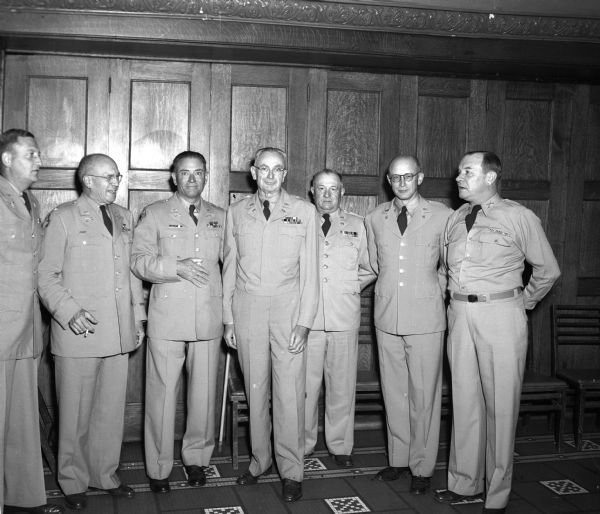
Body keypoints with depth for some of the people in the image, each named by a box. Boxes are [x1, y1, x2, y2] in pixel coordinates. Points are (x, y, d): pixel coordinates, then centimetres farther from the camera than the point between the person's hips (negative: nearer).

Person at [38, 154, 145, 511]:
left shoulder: (124, 218, 14)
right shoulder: (63, 218, -2)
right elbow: (47, 275, -4)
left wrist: (138, 316, 13)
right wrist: (69, 311, -16)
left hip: (119, 333, 5)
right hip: (78, 333, -5)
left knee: (112, 409, 11)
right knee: (76, 413, 5)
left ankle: (106, 474, 26)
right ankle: (73, 482, 22)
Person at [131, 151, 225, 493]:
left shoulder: (220, 217, 13)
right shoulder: (154, 215, 5)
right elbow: (140, 261, -2)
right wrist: (176, 267, -18)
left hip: (209, 318, 3)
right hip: (167, 317, -2)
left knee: (204, 392, 8)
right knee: (163, 392, 1)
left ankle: (196, 458, 26)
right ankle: (159, 468, 16)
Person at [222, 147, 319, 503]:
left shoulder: (304, 211, 3)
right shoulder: (237, 212, 9)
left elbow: (309, 270, 1)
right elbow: (230, 268, 11)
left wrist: (304, 322, -5)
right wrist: (228, 319, 7)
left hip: (287, 304, -2)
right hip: (247, 306, 2)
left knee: (290, 391, -3)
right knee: (255, 389, 7)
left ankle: (291, 470, 9)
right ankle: (260, 459, 22)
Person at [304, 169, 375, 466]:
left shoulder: (357, 225, 12)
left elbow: (371, 269, 18)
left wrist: (352, 285, 5)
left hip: (344, 316, 1)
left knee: (342, 385, 5)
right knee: (305, 385, 1)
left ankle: (340, 446, 18)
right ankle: (302, 445, 16)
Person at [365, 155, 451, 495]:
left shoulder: (443, 216, -4)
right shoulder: (375, 218, 6)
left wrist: (433, 290, 8)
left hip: (426, 318, -3)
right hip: (387, 317, 4)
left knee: (424, 395, 2)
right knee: (394, 392, 11)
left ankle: (422, 467, 15)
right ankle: (399, 458, 25)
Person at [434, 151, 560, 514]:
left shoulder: (519, 217, -2)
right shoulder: (454, 219, 11)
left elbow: (548, 270, 4)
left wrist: (522, 303, 7)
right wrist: (457, 301, 13)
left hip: (500, 315, -4)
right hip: (460, 314, 5)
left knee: (501, 403, 1)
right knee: (464, 399, 11)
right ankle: (465, 482, 24)